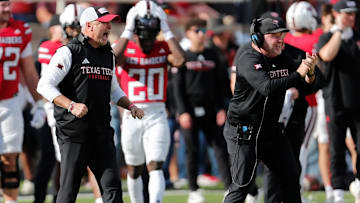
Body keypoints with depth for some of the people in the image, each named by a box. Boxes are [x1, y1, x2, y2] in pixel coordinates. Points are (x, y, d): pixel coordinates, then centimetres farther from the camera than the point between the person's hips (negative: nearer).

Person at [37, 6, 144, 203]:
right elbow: (44, 86, -12)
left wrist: (131, 107, 9)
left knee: (112, 187, -2)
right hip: (73, 133, -6)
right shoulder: (68, 52, -5)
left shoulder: (108, 55, 16)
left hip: (102, 133, 6)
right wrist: (71, 105, -24)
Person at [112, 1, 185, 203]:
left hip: (157, 117, -1)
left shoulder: (164, 48, 1)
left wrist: (167, 31, -14)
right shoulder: (125, 48, -1)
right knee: (134, 170, 13)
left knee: (155, 167, -13)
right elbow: (115, 58, -24)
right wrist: (127, 32, -18)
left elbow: (180, 59, -20)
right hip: (132, 116, 1)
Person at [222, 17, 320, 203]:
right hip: (244, 134, -8)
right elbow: (267, 88, -34)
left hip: (271, 131, 8)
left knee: (291, 177, 10)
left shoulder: (283, 60, 6)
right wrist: (298, 74, -32)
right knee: (242, 184, -9)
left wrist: (310, 73, -16)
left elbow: (305, 89, 6)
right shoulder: (249, 60, -18)